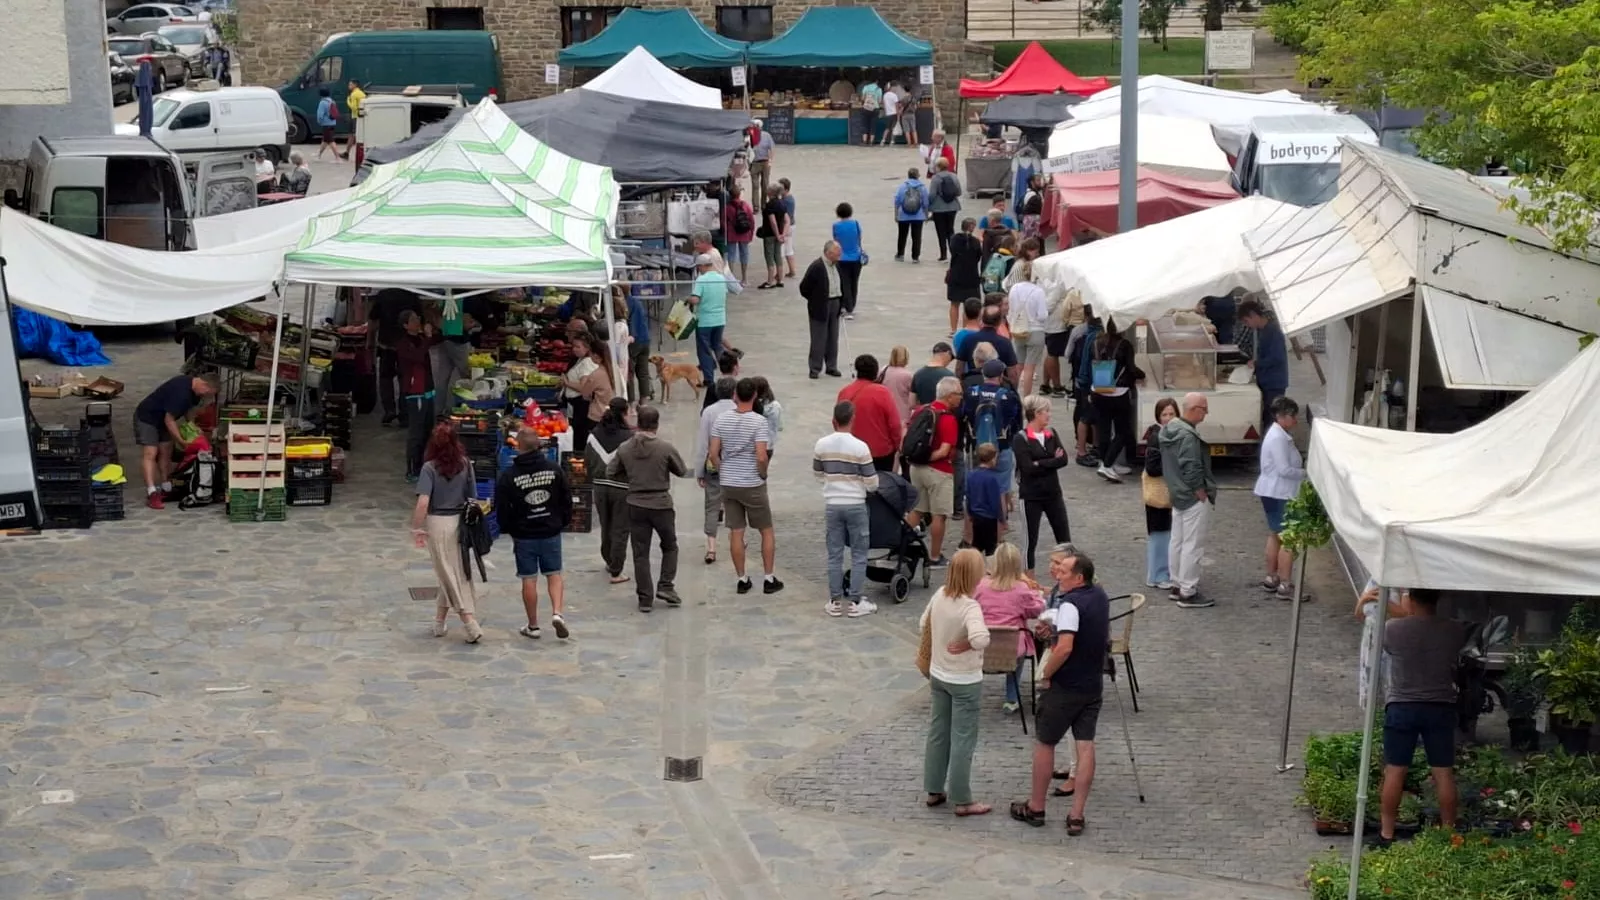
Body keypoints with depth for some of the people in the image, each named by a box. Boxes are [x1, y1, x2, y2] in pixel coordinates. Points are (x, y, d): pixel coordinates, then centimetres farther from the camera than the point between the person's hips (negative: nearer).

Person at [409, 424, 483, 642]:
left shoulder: (430, 467, -14)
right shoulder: (465, 464, -3)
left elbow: (423, 502, -22)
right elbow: (472, 497, 2)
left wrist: (417, 529, -13)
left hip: (437, 524, -4)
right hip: (459, 522, 4)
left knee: (449, 576, 3)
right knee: (457, 573, 16)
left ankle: (471, 623, -5)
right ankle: (439, 622, 26)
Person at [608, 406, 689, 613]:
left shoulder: (625, 448, -4)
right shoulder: (665, 448, -12)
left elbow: (610, 472, 5)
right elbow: (682, 472, 0)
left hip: (636, 506, 2)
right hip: (661, 504, -2)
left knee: (640, 553, 8)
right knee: (669, 547, 19)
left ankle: (645, 598, 8)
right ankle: (665, 586, 8)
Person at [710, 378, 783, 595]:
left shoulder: (722, 419, -2)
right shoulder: (759, 421, -14)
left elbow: (713, 454, -2)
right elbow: (761, 457, -21)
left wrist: (723, 473, 13)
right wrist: (763, 475, -2)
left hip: (728, 484, 4)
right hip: (752, 485, -4)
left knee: (736, 532, 9)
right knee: (766, 531, 10)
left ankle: (741, 579, 15)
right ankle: (768, 579, 11)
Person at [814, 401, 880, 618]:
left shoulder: (821, 445, -4)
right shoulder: (860, 447, -14)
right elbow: (872, 483, -9)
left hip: (832, 505, 3)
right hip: (855, 505, -3)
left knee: (834, 555, 9)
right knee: (858, 555, 6)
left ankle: (835, 602, 11)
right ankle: (856, 602, 6)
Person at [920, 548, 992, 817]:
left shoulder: (940, 595, -6)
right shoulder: (970, 607, -27)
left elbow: (925, 623, 11)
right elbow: (980, 638, -44)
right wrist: (966, 645, -25)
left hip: (938, 675, 7)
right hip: (965, 681, -7)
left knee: (937, 733, 18)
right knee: (963, 740, 4)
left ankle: (934, 790, 28)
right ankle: (962, 801, 12)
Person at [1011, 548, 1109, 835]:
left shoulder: (1070, 604, -21)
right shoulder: (1100, 596, 6)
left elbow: (1064, 648, -30)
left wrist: (1046, 675, -15)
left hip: (1065, 686, -7)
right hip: (1094, 685, 7)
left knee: (1044, 744, 9)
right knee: (1085, 746, 4)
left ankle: (1035, 808, 21)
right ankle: (1076, 816, 4)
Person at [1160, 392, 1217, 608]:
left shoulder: (1168, 430, 7)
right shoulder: (1188, 436, -23)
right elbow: (1191, 468, -25)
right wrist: (1202, 492, -15)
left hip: (1177, 494, 10)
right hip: (1193, 498, -10)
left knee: (1177, 542, 18)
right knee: (1192, 545, -3)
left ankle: (1177, 585, 28)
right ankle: (1188, 593, 0)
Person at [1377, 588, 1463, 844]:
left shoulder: (1393, 629, -10)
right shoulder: (1454, 631, -4)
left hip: (1402, 707, -2)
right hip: (1441, 708, 2)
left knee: (1394, 771, 4)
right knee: (1444, 772, 8)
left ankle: (1386, 832, 7)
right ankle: (1449, 831, 14)